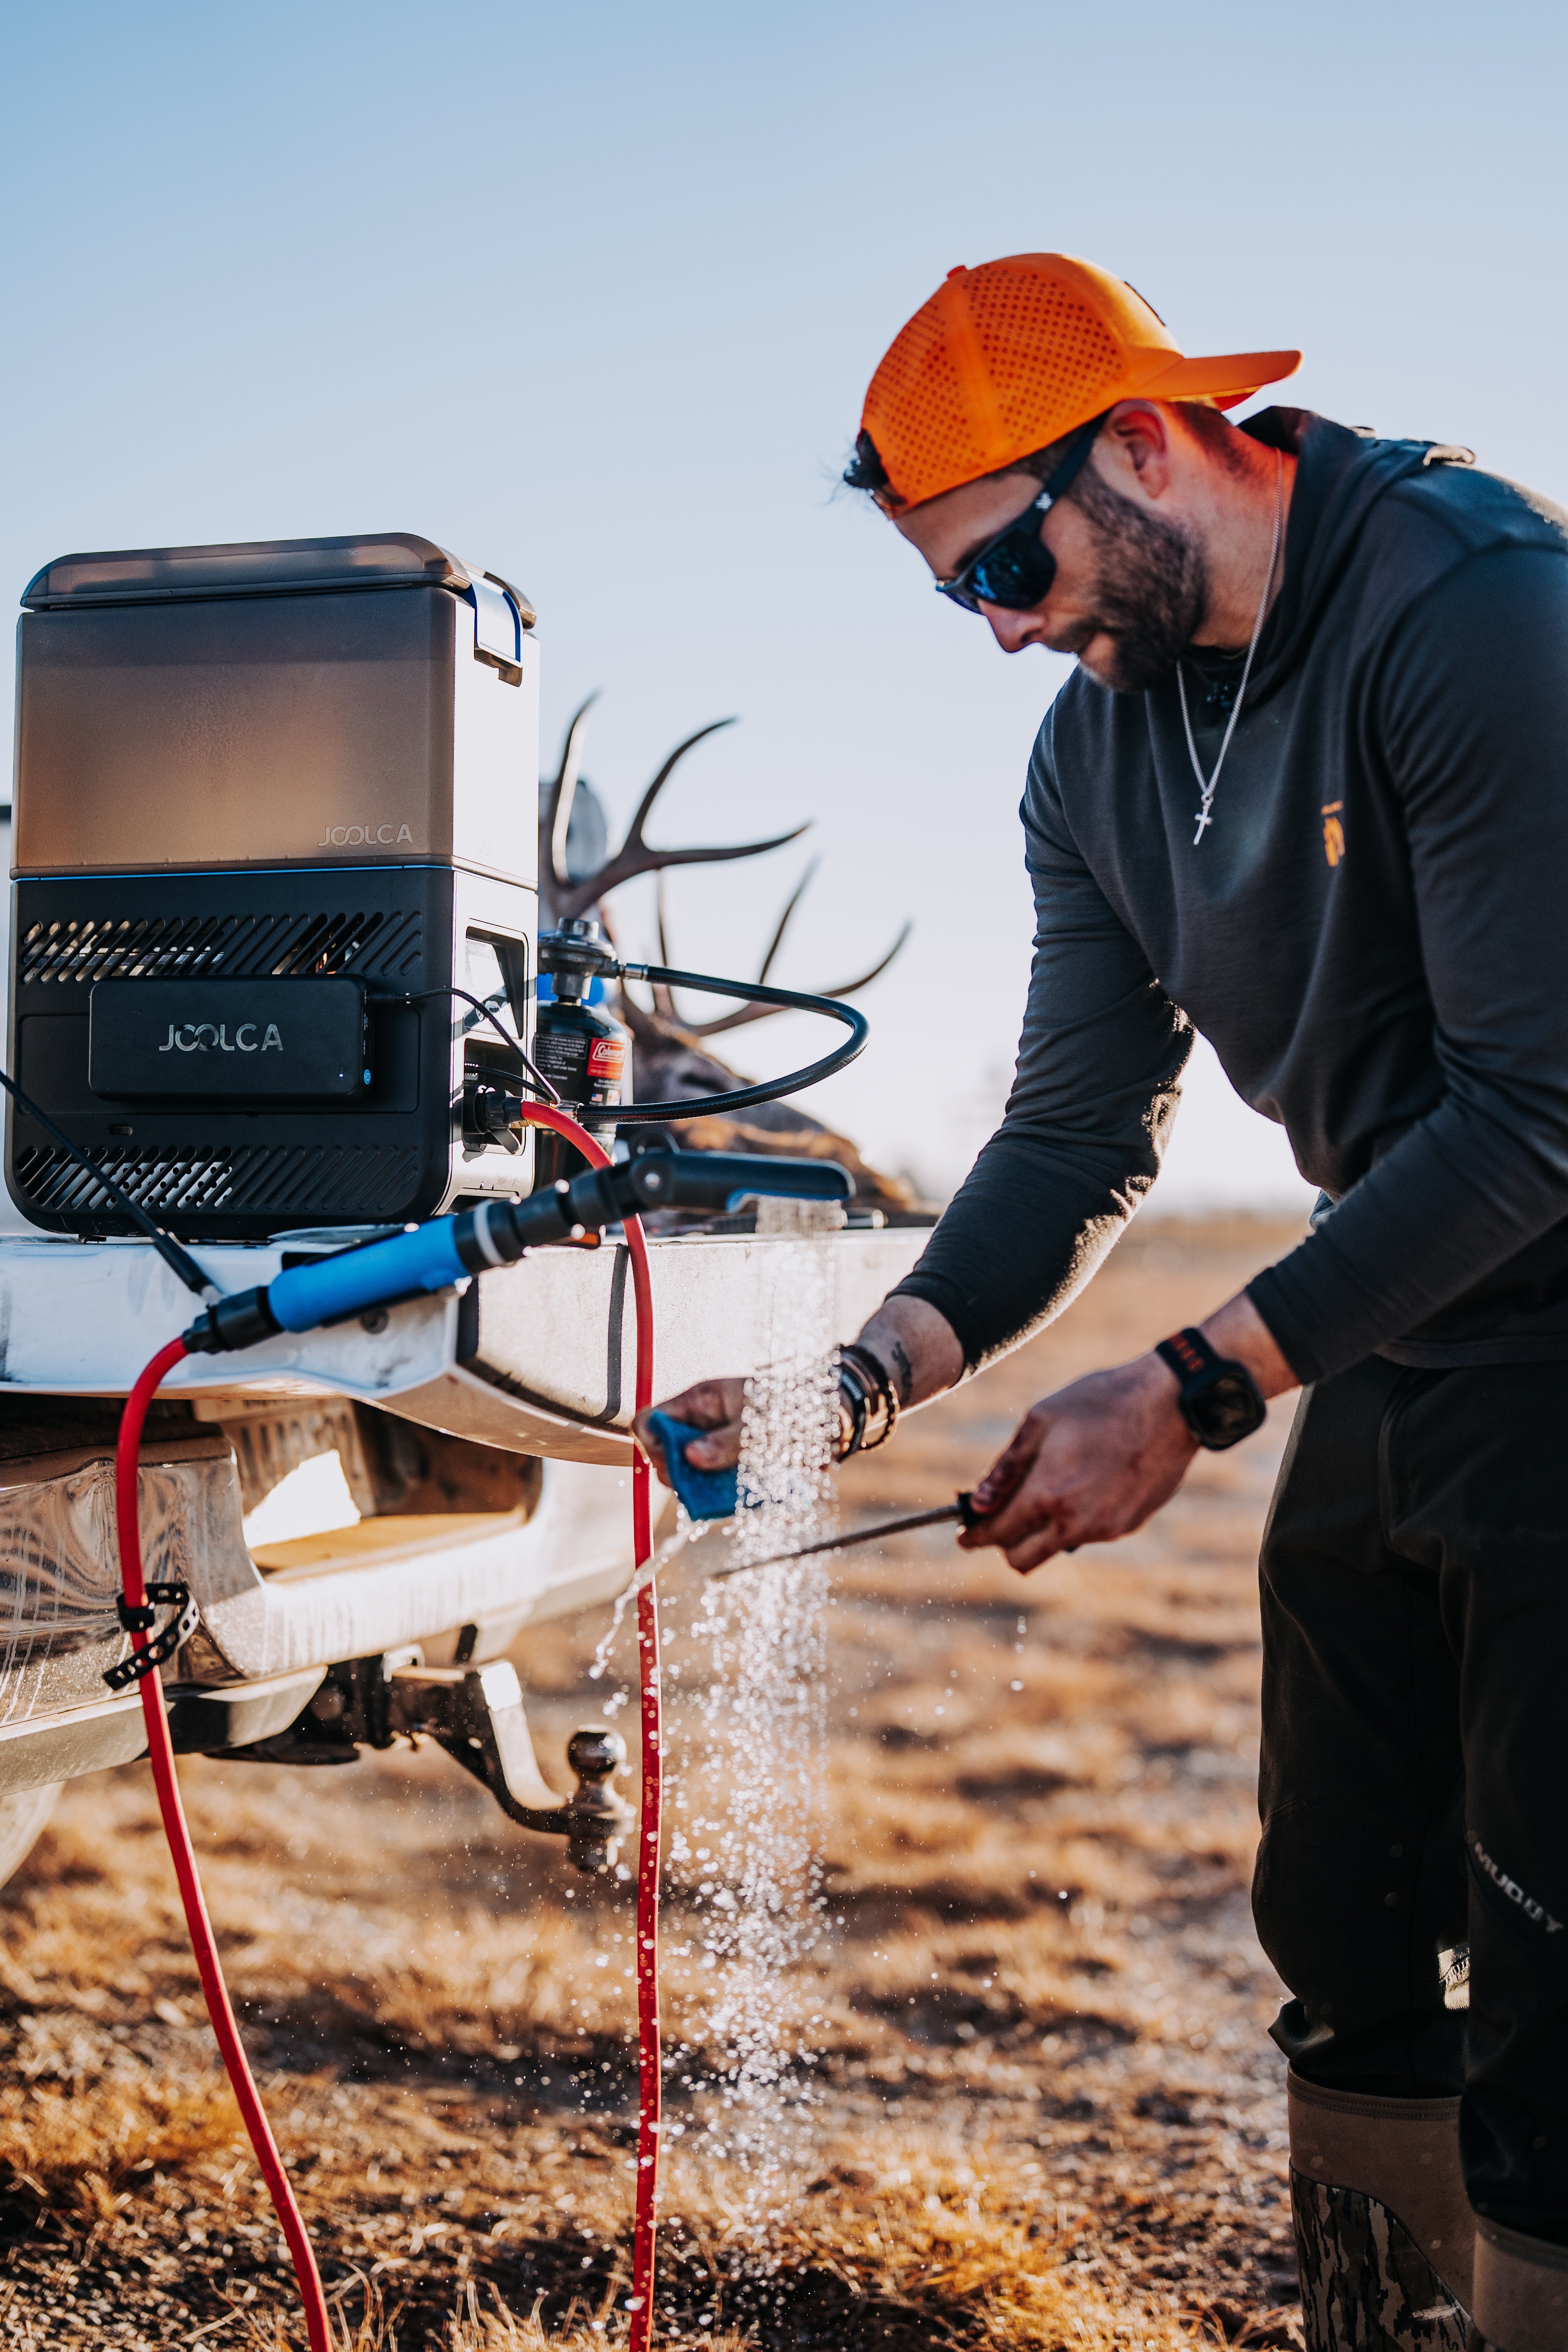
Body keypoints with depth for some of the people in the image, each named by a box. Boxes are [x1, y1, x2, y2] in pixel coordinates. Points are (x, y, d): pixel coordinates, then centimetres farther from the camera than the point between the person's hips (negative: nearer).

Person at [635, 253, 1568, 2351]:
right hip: (1392, 1354, 8)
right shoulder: (1098, 754, 5)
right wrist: (874, 1376, -11)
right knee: (1341, 1937, 15)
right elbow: (1083, 1133, 5)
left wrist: (1192, 1394, -23)